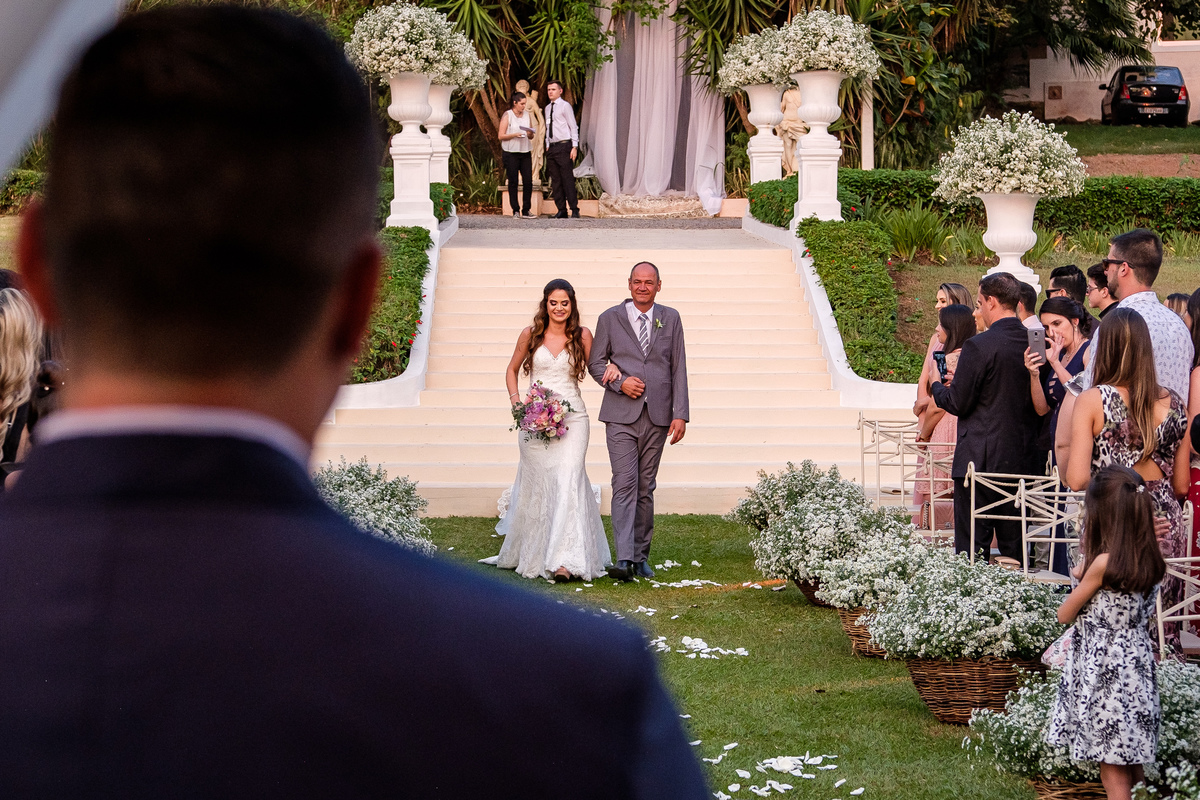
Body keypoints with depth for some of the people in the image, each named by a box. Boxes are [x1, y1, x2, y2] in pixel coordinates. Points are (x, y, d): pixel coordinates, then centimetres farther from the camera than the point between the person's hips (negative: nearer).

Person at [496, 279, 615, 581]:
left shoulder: (582, 336, 2)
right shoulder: (530, 335, 4)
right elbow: (512, 369, 16)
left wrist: (612, 366, -8)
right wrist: (515, 399, 1)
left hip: (571, 417, -1)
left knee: (567, 482, -14)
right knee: (535, 485, 8)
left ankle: (564, 561, -20)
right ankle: (529, 554, 30)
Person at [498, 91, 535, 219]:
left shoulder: (527, 115, 13)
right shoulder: (507, 116, -1)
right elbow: (501, 136, -5)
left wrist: (531, 133, -3)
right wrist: (515, 134, -18)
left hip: (525, 152, 4)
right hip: (511, 152, -4)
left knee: (528, 181, -4)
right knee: (513, 182, -1)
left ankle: (526, 210, 2)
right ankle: (515, 210, 4)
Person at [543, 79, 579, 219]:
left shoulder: (565, 106, -3)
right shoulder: (548, 108, 17)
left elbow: (573, 127, -5)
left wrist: (574, 147, -12)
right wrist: (547, 146, 14)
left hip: (564, 145, -7)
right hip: (552, 147, 7)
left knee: (568, 179, -9)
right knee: (555, 180, 5)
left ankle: (574, 210, -8)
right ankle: (561, 210, 7)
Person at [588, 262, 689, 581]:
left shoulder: (670, 318, 9)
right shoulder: (610, 319, 5)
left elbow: (678, 368, 6)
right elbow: (595, 363, 8)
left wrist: (680, 414, -1)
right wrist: (620, 382, -12)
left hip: (657, 417, 2)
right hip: (621, 416, -2)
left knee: (646, 488, 7)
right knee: (624, 485, -12)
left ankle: (641, 555, 16)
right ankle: (624, 559, -18)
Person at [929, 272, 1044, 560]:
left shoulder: (979, 345, -14)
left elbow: (958, 403, -13)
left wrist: (936, 386, 9)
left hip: (980, 460, -6)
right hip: (1023, 459, 6)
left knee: (971, 547, -2)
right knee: (1015, 545, 11)